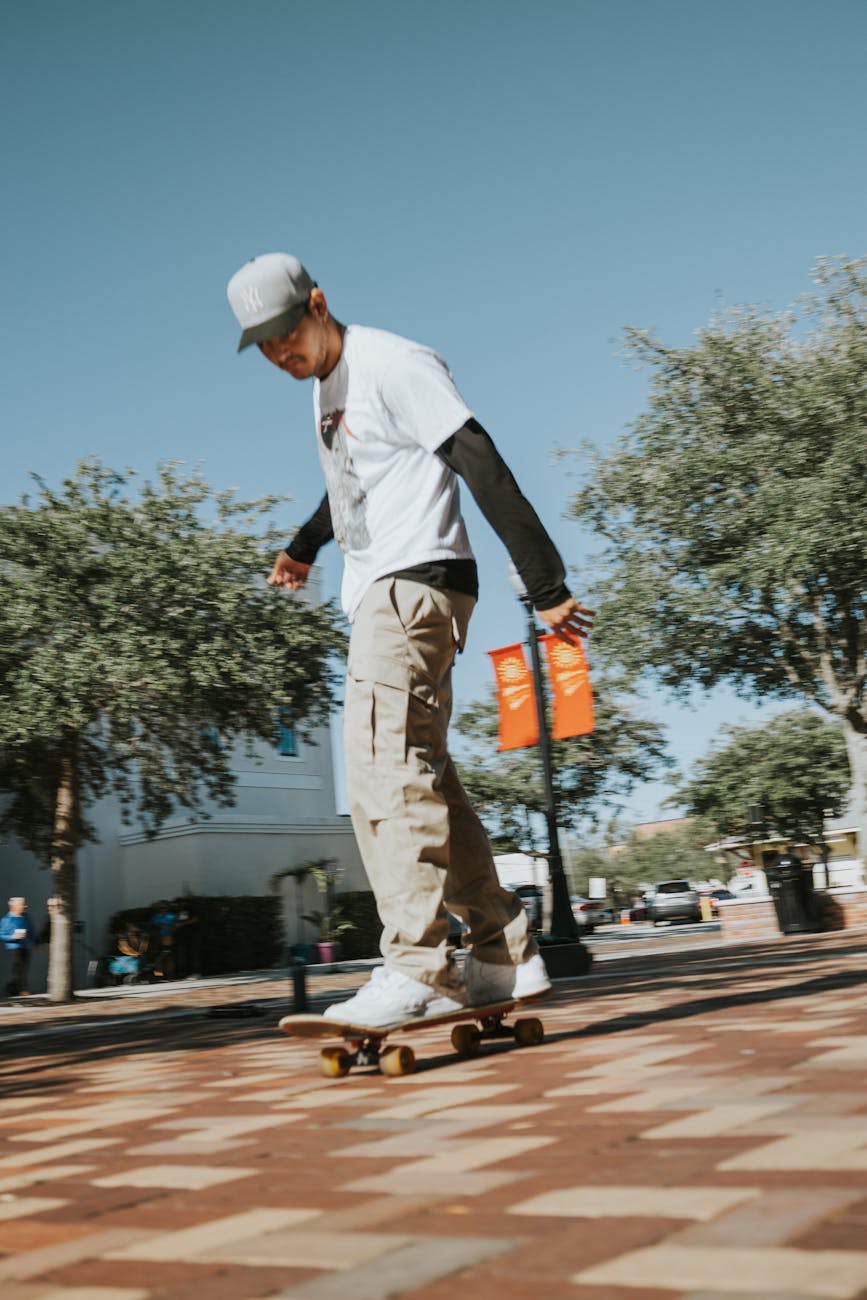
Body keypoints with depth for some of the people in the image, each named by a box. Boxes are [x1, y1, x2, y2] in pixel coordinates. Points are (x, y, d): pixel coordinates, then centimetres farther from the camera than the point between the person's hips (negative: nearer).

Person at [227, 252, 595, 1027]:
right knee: (420, 775, 7)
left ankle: (415, 969, -22)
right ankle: (508, 957, 11)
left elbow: (483, 469, -16)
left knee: (386, 767, -20)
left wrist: (546, 586, -21)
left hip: (415, 584, -10)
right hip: (378, 597, 10)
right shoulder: (326, 386, 19)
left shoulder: (394, 365, -9)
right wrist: (305, 546, 38)